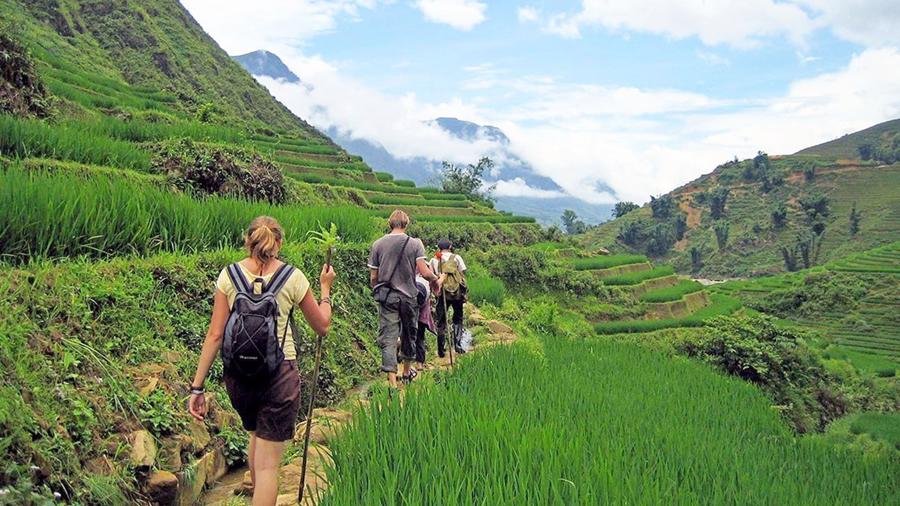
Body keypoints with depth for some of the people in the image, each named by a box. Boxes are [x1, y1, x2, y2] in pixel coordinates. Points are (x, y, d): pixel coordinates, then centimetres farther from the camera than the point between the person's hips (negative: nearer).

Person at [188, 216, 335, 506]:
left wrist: (197, 387, 0)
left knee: (256, 435, 31)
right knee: (267, 464, 4)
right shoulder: (292, 277, -5)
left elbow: (215, 335, -4)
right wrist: (325, 289, 21)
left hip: (238, 374, 4)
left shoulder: (229, 274, 0)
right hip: (279, 374, -3)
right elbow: (322, 327, 6)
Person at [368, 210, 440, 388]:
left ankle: (393, 382, -10)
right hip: (409, 296, 0)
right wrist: (435, 279, 8)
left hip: (386, 297, 0)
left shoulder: (378, 244, 1)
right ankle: (406, 371, 36)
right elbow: (425, 272, -12)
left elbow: (373, 277, 3)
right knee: (409, 334, 19)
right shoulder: (415, 243, -4)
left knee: (388, 338, -1)